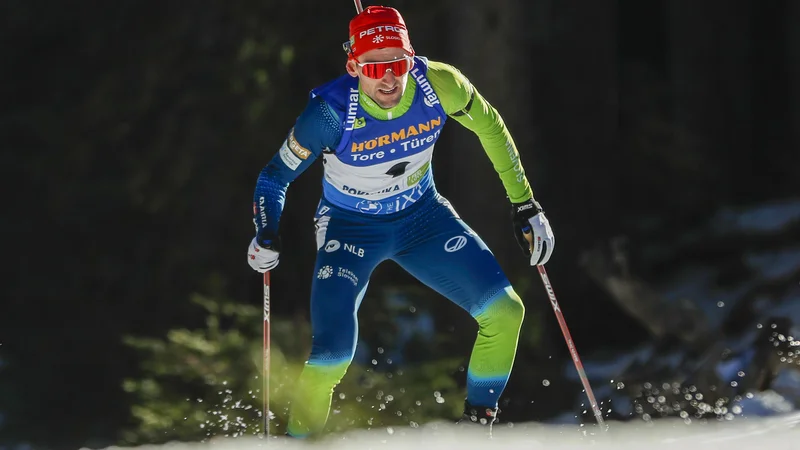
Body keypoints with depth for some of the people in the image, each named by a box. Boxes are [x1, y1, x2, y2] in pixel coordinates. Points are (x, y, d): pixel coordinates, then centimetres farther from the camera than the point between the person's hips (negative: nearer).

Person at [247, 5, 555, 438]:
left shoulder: (438, 85, -24)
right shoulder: (331, 113, -30)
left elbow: (489, 126, -3)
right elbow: (276, 175, -15)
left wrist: (524, 204, 0)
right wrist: (266, 234, -34)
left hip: (423, 217, 3)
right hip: (351, 228, -3)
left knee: (505, 312, -7)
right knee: (333, 354, -19)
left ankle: (479, 422, 14)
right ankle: (300, 438, 7)